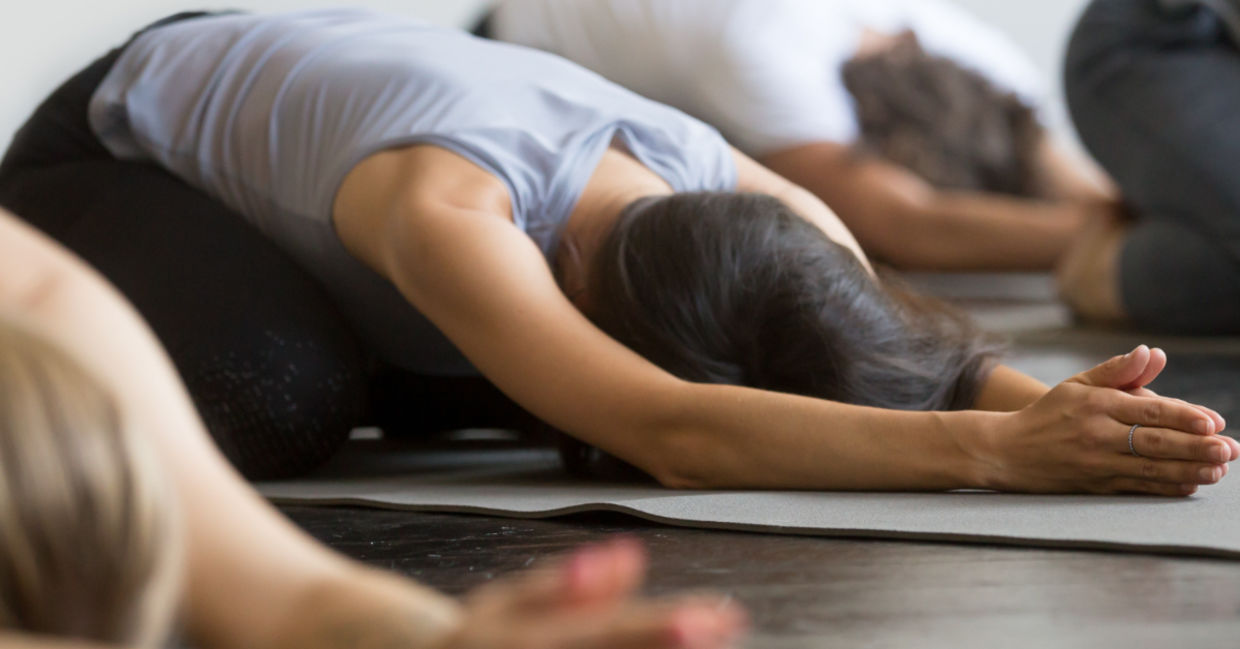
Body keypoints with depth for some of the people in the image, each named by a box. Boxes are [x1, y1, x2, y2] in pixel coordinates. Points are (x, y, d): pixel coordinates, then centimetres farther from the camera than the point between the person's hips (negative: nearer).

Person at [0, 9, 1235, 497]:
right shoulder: (444, 205, -47)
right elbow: (669, 436, -59)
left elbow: (925, 350, -29)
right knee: (279, 403, -33)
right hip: (109, 143, -6)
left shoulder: (748, 201, -26)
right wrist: (996, 451, -67)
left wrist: (1054, 403, -52)